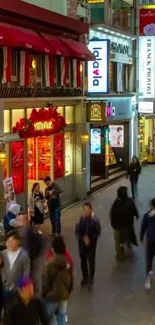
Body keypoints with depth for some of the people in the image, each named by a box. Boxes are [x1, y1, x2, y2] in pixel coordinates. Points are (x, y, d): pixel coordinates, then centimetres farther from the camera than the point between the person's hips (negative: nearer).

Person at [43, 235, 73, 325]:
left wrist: (43, 294, 0)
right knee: (62, 317, 14)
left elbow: (47, 281, -13)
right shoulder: (68, 262, 1)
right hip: (64, 295, 6)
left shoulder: (53, 263, -20)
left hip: (53, 295, -6)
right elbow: (71, 279, 8)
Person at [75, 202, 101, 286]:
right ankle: (85, 277, 30)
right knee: (83, 261, 12)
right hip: (82, 242, 2)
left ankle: (91, 277, 25)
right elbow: (77, 231, -3)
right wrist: (83, 238, -15)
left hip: (92, 243, -2)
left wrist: (90, 238, -15)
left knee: (91, 261, 5)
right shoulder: (81, 219, -11)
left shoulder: (95, 220, -14)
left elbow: (98, 232, -6)